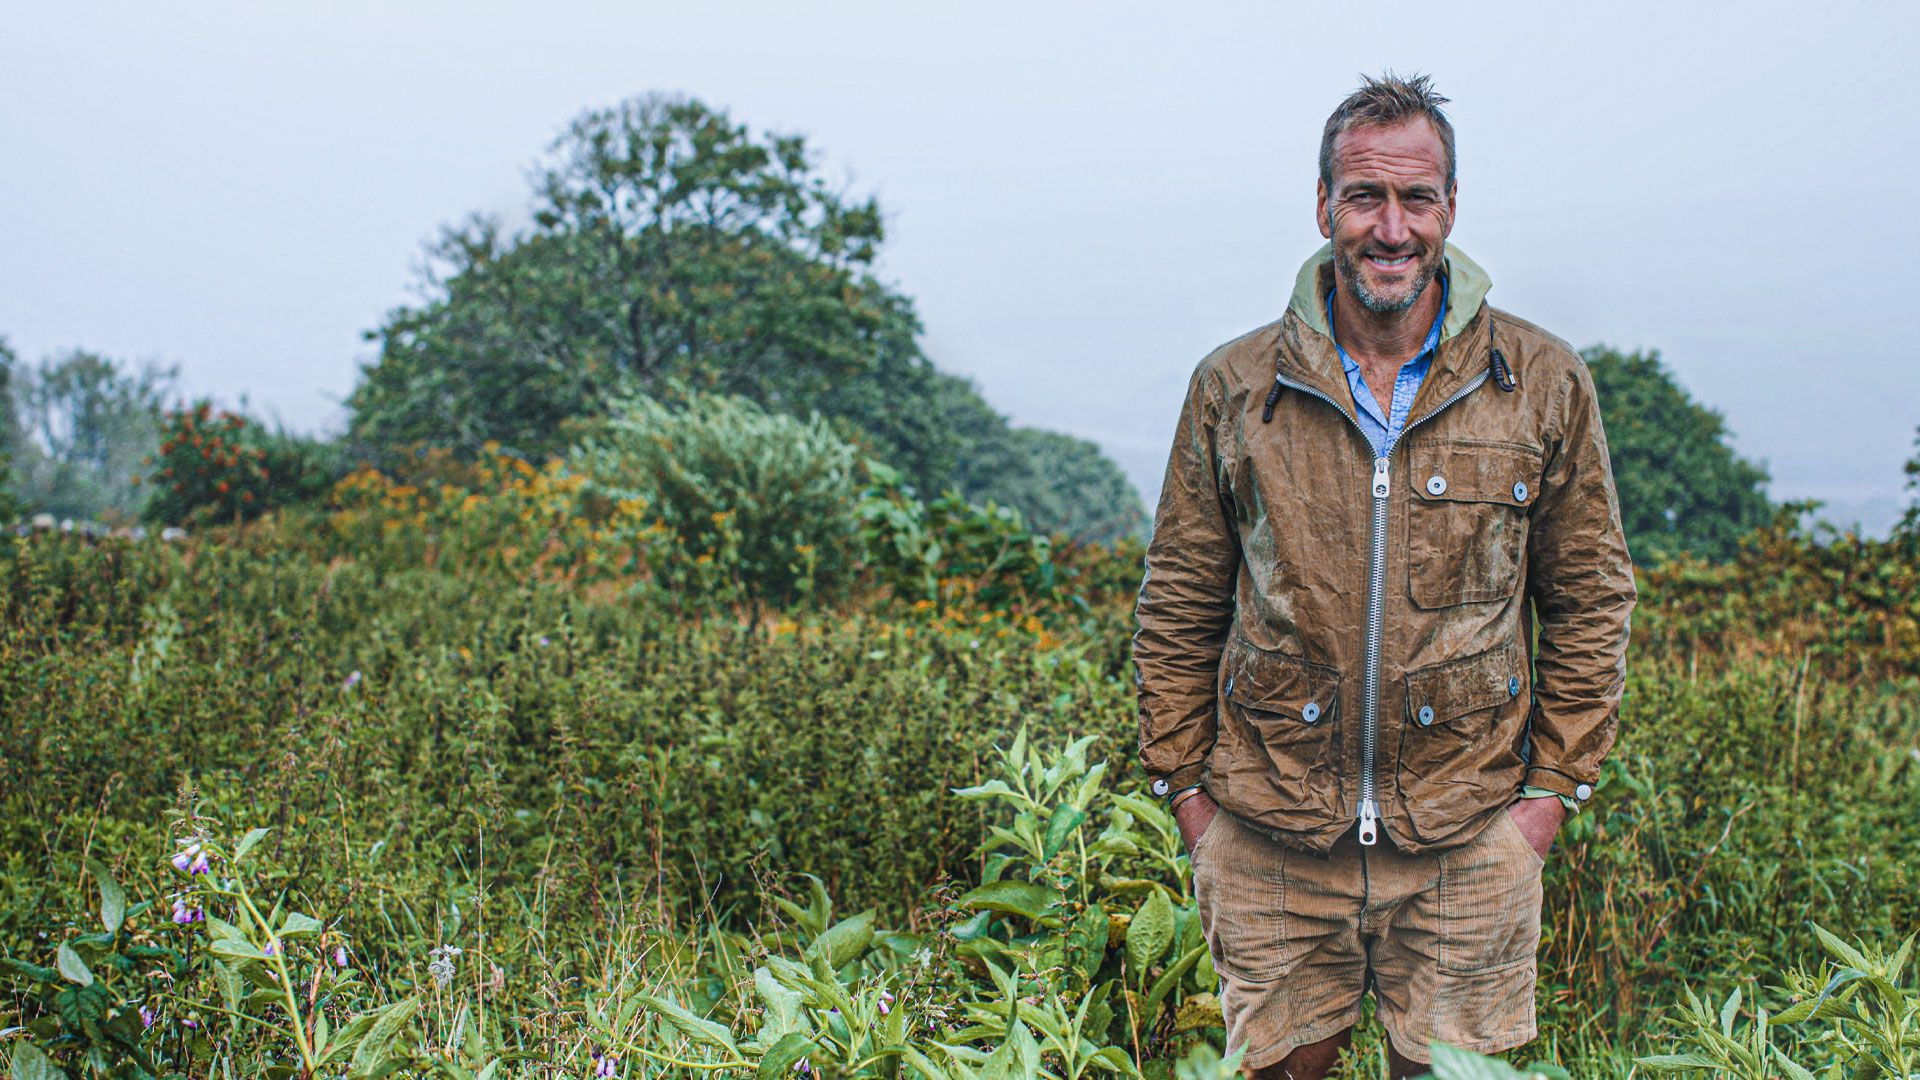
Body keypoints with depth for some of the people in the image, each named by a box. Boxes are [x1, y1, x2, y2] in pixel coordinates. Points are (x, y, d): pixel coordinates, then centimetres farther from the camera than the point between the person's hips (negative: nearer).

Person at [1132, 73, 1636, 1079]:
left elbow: (1591, 599, 6)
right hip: (1267, 840, 1)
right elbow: (1179, 607, 7)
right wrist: (1184, 786, 5)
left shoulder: (1544, 384, 1)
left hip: (1466, 840, 0)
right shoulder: (1232, 387, 1)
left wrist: (1554, 788, 1)